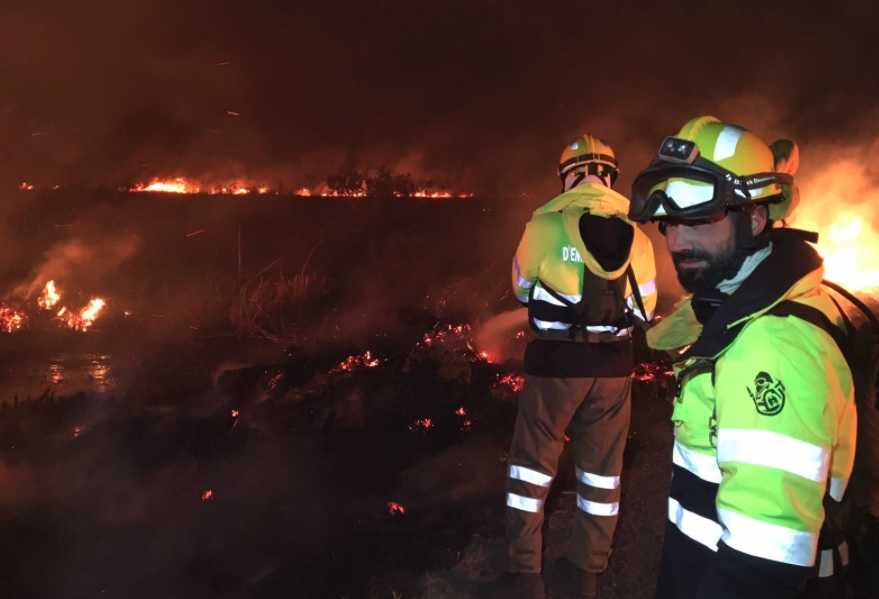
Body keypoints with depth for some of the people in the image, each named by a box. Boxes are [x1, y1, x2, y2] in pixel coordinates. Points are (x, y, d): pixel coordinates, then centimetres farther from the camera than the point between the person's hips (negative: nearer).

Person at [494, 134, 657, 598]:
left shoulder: (544, 225, -9)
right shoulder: (636, 236, 1)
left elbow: (522, 290, 5)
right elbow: (644, 309, 8)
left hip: (555, 360, -3)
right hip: (613, 364, 3)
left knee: (533, 460, 11)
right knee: (602, 465, 16)